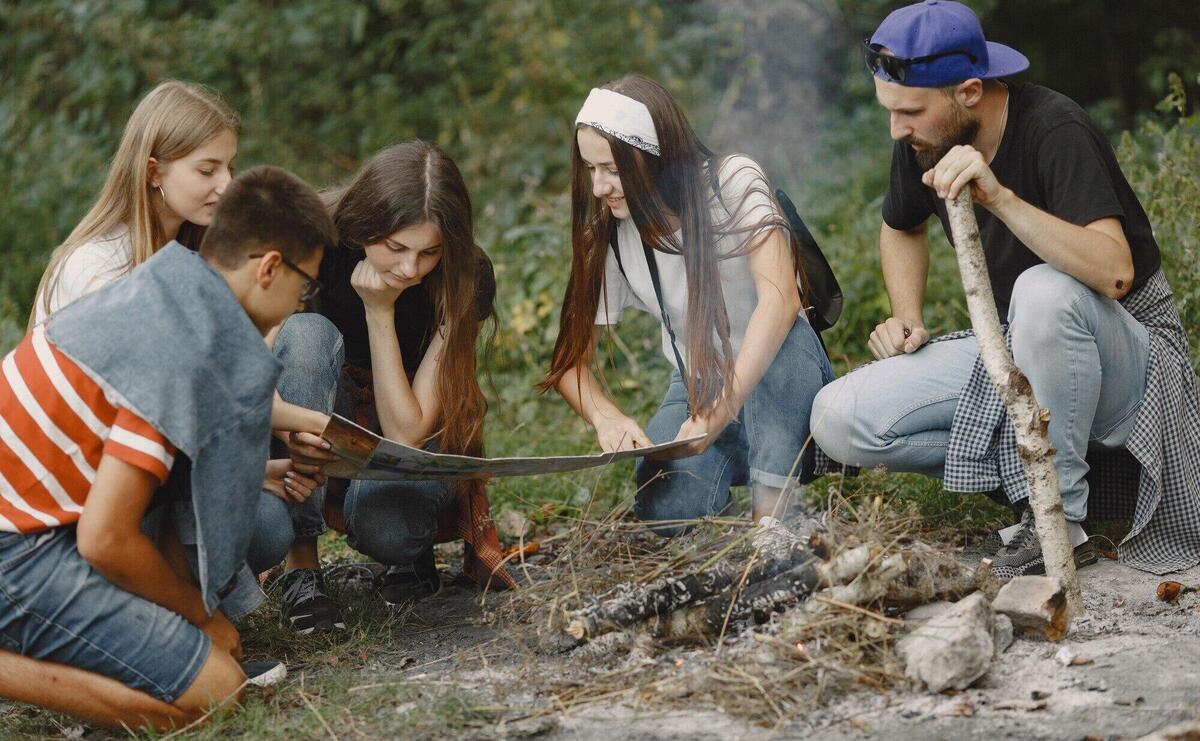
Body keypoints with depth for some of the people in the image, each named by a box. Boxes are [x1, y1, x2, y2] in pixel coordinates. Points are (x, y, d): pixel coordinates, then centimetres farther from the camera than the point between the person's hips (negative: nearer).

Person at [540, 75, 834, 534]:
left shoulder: (734, 184, -18)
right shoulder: (608, 237, -6)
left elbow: (780, 299, -31)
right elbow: (570, 361, -4)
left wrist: (721, 411, -41)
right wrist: (606, 417, -28)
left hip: (775, 378, -2)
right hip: (696, 388, 2)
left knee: (786, 338, -38)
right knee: (666, 512, -27)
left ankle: (771, 514, -27)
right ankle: (731, 459, 5)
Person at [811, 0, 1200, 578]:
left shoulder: (1054, 130, -24)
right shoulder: (922, 142, -4)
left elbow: (1114, 272, -37)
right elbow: (901, 229, 20)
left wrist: (1001, 197, -43)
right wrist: (906, 318, 3)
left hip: (1126, 350, -6)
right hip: (1014, 352, 6)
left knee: (1045, 291, -42)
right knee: (838, 420, -12)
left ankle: (1060, 518, -24)